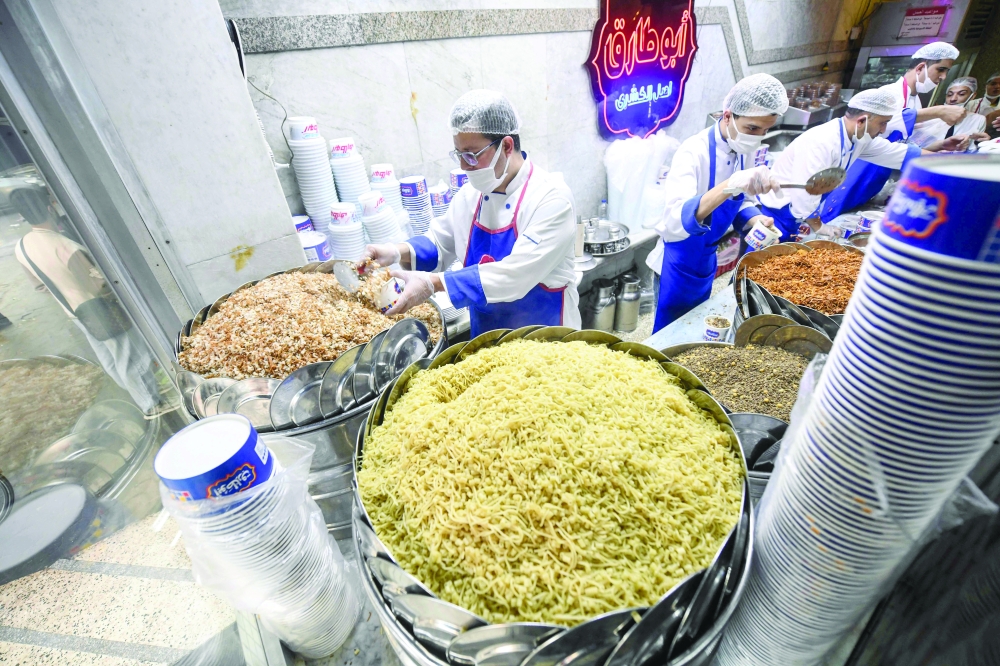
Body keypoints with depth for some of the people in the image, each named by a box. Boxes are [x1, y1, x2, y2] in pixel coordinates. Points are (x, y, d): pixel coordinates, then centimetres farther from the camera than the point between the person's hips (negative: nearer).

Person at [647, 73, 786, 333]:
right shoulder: (695, 152, -25)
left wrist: (755, 220, -12)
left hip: (707, 261, 7)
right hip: (678, 264, -7)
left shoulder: (744, 150, -2)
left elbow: (738, 201, 10)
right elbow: (675, 222, -41)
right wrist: (729, 185, -53)